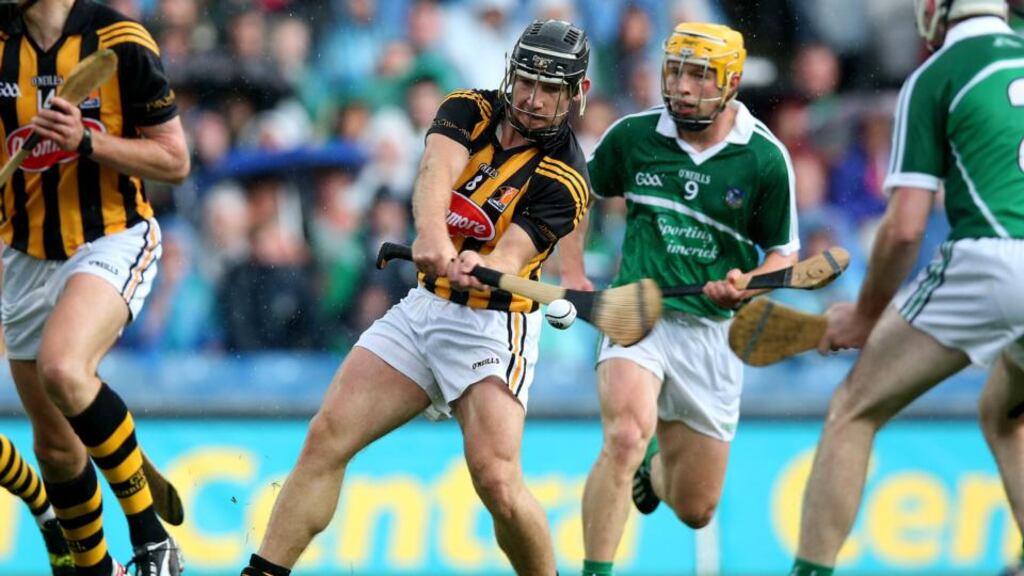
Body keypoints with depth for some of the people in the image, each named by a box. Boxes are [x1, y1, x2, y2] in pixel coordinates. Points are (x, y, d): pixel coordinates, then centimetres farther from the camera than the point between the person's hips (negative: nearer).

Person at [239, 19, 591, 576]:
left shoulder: (563, 179, -13)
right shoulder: (471, 111, -2)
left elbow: (511, 256, -24)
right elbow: (435, 171, -22)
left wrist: (479, 266, -49)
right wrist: (432, 236, -44)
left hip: (491, 327, -5)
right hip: (422, 308, 5)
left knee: (497, 482, -21)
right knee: (326, 437, -7)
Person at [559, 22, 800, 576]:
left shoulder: (765, 158, -5)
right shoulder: (633, 135, -3)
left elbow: (783, 253, 5)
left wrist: (748, 286, -16)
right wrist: (572, 275, 3)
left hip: (712, 330, 1)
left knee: (695, 512, 10)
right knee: (627, 434, -33)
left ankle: (654, 467, 46)